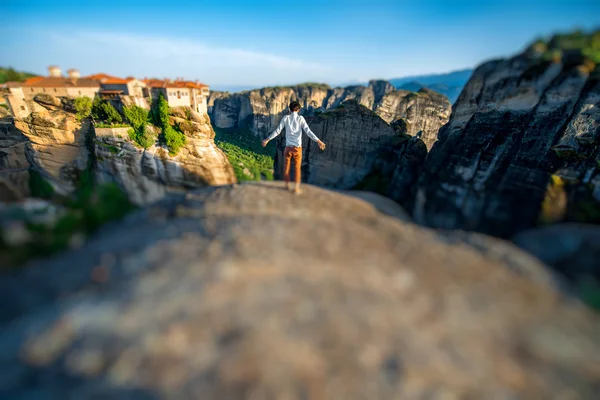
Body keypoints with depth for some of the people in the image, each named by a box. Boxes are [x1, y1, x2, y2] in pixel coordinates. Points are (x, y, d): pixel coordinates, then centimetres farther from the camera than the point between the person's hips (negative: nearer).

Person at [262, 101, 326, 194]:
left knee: (286, 167, 15)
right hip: (297, 147, -1)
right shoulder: (300, 118, -2)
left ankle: (287, 186, 23)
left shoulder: (285, 118, 0)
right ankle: (296, 188, 8)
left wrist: (267, 139, 8)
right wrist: (318, 141, -12)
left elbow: (278, 131, -1)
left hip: (288, 147, 1)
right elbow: (308, 131, -12)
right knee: (297, 168, 8)